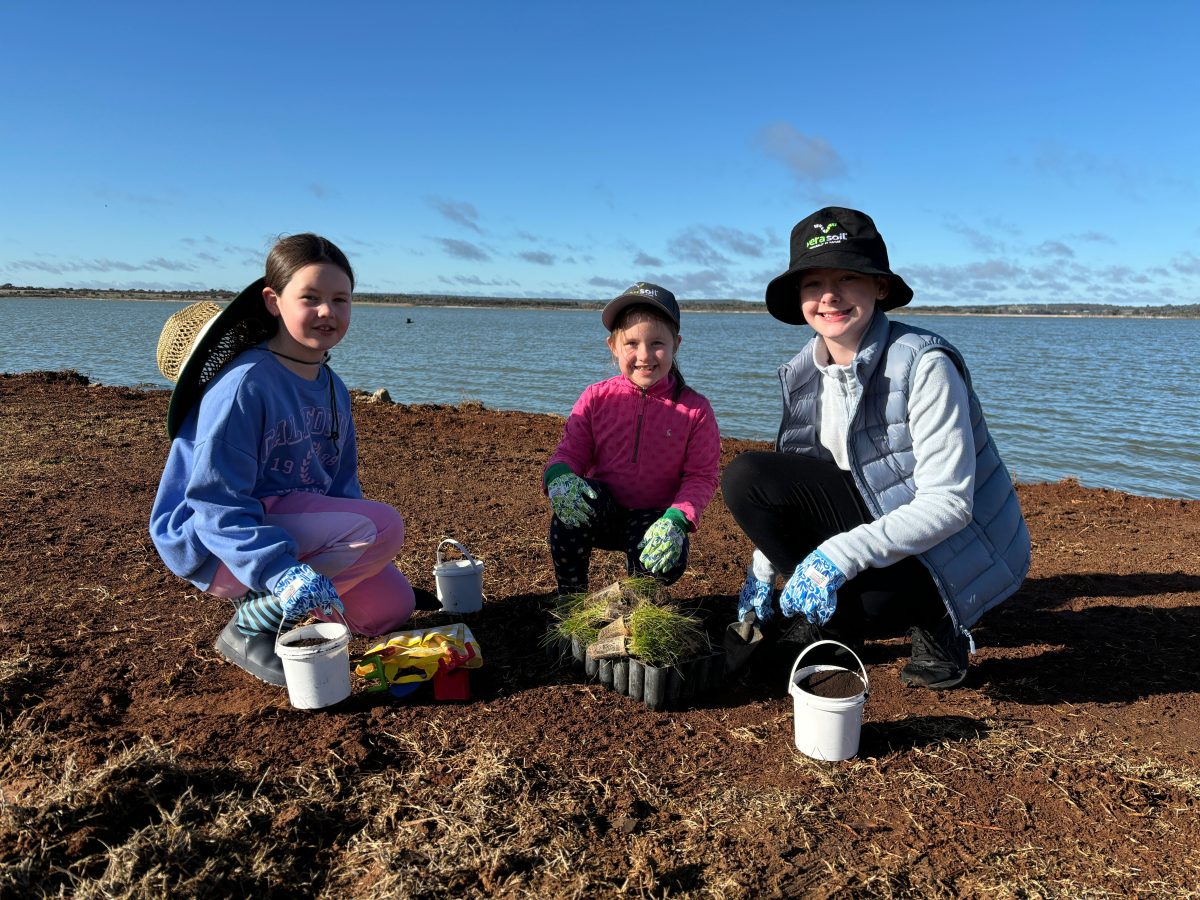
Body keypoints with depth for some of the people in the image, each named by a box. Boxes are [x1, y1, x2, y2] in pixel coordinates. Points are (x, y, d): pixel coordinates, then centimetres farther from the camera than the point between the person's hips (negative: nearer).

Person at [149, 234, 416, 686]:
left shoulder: (332, 388, 2)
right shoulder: (245, 385, -23)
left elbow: (341, 484, 8)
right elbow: (216, 506, -26)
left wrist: (355, 555, -5)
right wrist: (279, 570, -38)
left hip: (290, 522, 8)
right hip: (211, 543, -8)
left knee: (392, 607, 2)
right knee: (383, 526, -26)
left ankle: (265, 598, 15)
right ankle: (252, 623, -15)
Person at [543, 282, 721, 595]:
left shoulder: (695, 409, -7)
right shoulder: (596, 399, -3)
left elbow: (701, 476, -8)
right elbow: (570, 451, -3)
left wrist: (675, 520, -27)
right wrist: (559, 477, -30)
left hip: (652, 518, -1)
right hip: (600, 512, 1)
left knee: (668, 563, -31)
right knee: (572, 504, -32)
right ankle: (570, 597, -9)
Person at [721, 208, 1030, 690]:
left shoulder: (924, 365, -23)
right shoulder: (803, 372, -3)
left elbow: (949, 503, -25)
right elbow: (789, 489, 5)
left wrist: (841, 554, -33)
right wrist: (762, 571, -2)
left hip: (950, 550, -6)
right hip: (874, 513, 6)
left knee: (826, 601, -31)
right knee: (745, 477, -13)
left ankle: (934, 626, 2)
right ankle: (827, 620, 0)